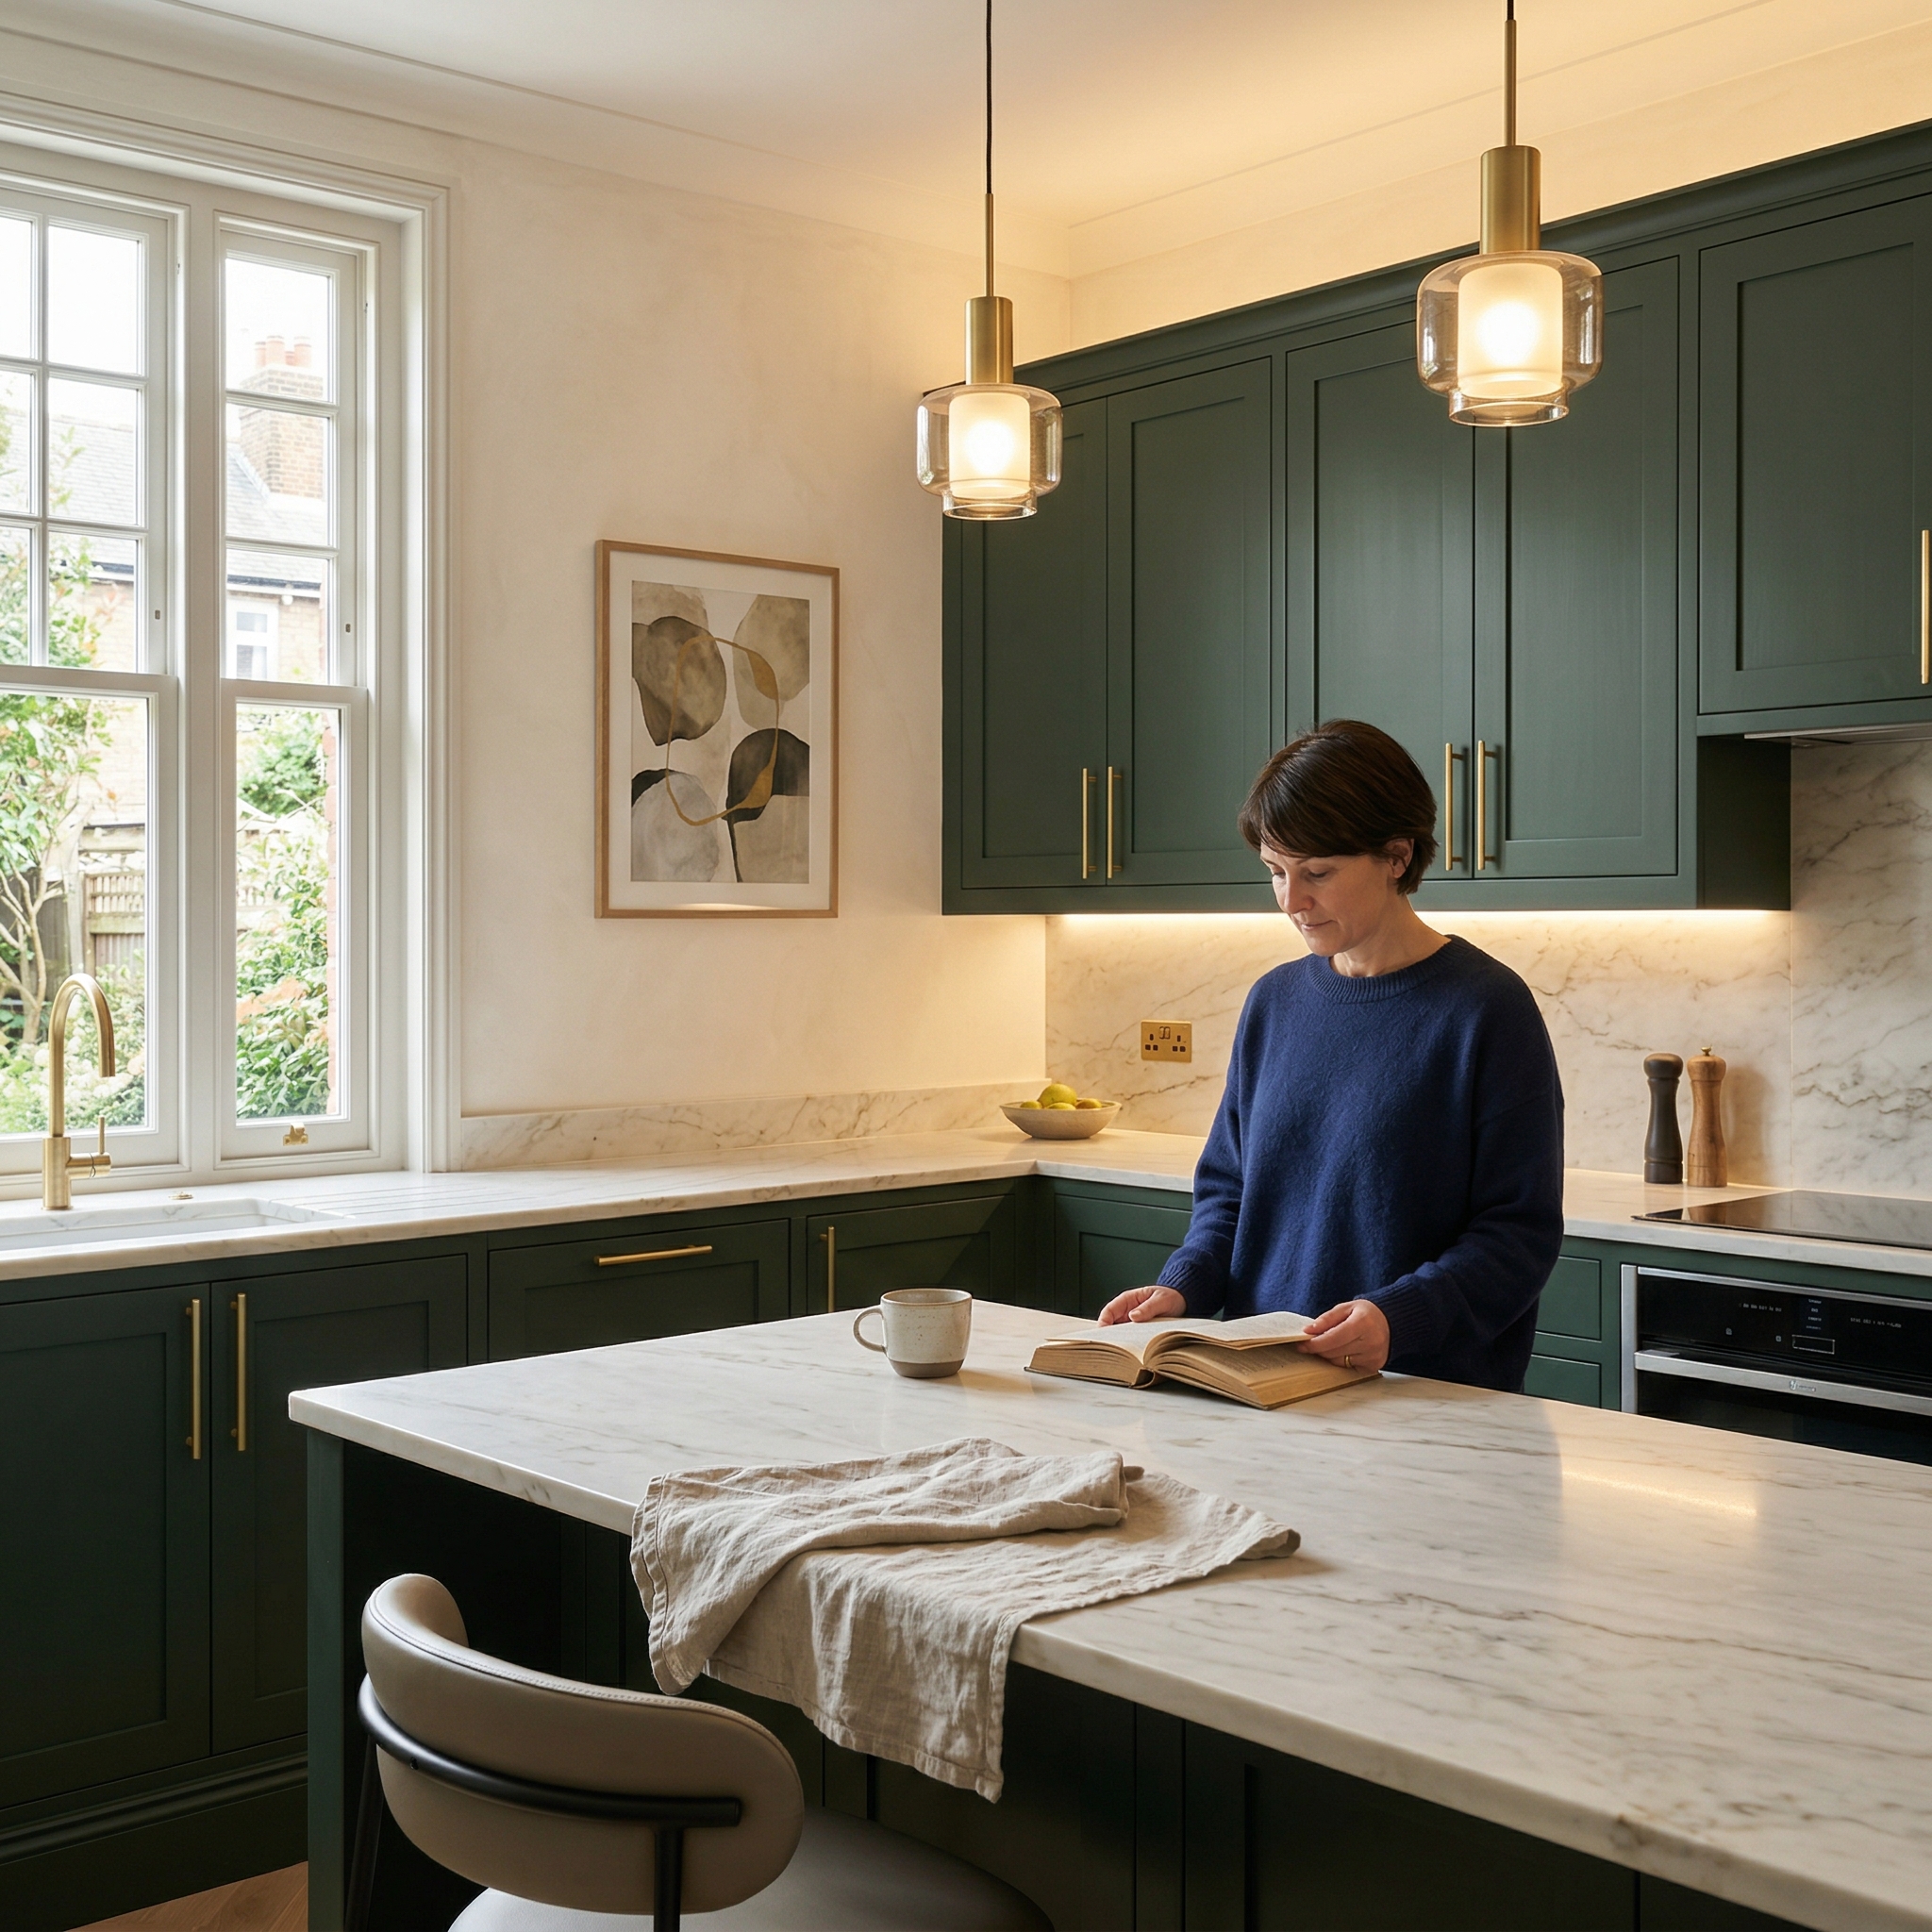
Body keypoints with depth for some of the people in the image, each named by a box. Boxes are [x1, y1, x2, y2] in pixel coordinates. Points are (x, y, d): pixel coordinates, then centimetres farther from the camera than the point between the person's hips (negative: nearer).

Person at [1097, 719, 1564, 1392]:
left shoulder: (1487, 1008, -5)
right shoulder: (1275, 1001, 13)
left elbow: (1520, 1231, -7)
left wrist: (1400, 1315, -23)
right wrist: (1183, 1285, -1)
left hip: (1432, 1395, -4)